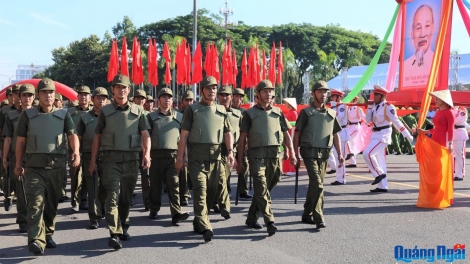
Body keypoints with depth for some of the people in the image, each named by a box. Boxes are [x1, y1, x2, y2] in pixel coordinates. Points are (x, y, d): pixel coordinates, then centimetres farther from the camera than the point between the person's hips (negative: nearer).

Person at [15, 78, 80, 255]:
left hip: (56, 167, 2)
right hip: (34, 167, -2)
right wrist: (18, 164, 9)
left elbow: (72, 135, -5)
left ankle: (48, 235, 28)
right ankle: (36, 241, -21)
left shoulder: (63, 115, 7)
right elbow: (21, 141, 8)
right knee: (36, 203, -14)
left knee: (52, 204, 12)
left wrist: (76, 151, -24)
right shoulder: (27, 115, 6)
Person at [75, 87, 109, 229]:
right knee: (93, 189, -3)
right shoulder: (85, 118, 7)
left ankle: (101, 209, 32)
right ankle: (95, 217, 1)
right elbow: (77, 138, 6)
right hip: (90, 157, -1)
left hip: (107, 157, 1)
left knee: (105, 188, 8)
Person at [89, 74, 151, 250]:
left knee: (126, 196, 11)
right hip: (111, 158, -2)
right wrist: (93, 161, 5)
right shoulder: (105, 111, 6)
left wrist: (147, 153, -16)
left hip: (131, 159, 2)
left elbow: (145, 135, 1)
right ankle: (114, 235, -15)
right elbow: (97, 137, 8)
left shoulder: (138, 111, 8)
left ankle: (123, 228, 29)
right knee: (113, 196, -11)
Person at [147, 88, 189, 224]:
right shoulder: (151, 116, 9)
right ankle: (154, 210, 23)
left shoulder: (179, 117, 12)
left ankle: (176, 213, -14)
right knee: (155, 184, 8)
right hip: (156, 155, 0)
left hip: (173, 155, 0)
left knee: (174, 184, -8)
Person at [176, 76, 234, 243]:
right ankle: (205, 227, -20)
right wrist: (180, 157, -6)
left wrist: (230, 151, -5)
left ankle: (198, 222, 25)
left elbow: (227, 132, 11)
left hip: (215, 156, 4)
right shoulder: (192, 109, 3)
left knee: (211, 191, 8)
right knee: (200, 190, -13)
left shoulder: (221, 111, 14)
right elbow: (184, 134, -1)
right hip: (197, 156, -4)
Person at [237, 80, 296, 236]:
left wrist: (291, 153, 2)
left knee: (265, 188, 10)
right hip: (257, 154, -4)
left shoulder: (278, 112, 14)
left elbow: (286, 134, 14)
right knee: (262, 189, -13)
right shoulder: (250, 113, 4)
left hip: (274, 154, 4)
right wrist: (240, 160, -1)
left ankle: (251, 217, 24)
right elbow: (242, 138, 3)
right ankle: (270, 222, -17)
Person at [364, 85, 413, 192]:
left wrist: (407, 135, -12)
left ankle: (379, 174, -6)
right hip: (376, 135, 9)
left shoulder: (388, 107, -14)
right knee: (379, 161, 10)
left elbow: (396, 122, -13)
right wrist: (370, 106, 4)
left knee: (367, 153, -21)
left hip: (383, 135, -9)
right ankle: (382, 186, 15)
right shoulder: (375, 106, 10)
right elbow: (368, 120, 11)